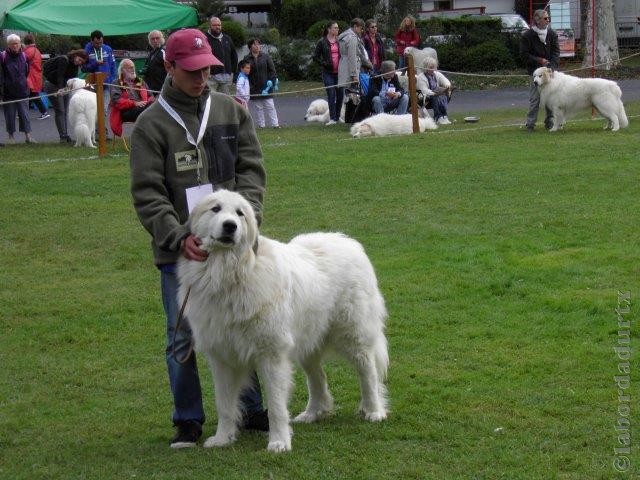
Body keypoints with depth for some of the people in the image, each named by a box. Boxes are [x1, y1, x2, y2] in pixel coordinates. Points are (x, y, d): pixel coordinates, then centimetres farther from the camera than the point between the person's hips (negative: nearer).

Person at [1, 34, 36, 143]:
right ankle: (11, 135, 16)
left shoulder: (24, 56, 5)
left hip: (22, 91, 2)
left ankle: (28, 135, 2)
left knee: (24, 114, 1)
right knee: (10, 115, 5)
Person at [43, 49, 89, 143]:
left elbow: (73, 78, -4)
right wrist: (60, 89, -41)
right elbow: (60, 75, -30)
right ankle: (63, 136, -16)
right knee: (60, 111, -13)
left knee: (65, 111, 3)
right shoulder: (63, 60, -21)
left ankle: (65, 136, 4)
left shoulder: (75, 65, 3)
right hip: (52, 85, -8)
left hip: (64, 86, 8)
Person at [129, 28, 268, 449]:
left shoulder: (232, 111, 7)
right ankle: (188, 421, 15)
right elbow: (147, 193, -8)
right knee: (183, 337, 3)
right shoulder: (151, 124, -3)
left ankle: (251, 409, 24)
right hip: (178, 250, -3)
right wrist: (178, 237, -20)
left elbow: (251, 168, 6)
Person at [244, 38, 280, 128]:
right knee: (257, 107, 4)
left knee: (270, 106, 1)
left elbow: (272, 70, 5)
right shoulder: (247, 59, 0)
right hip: (254, 89, 0)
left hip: (265, 86, 0)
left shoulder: (265, 56, 3)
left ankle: (275, 124, 3)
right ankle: (261, 125, 10)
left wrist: (271, 81, -6)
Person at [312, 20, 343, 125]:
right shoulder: (322, 42, -2)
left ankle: (337, 117, 19)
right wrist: (324, 63, -9)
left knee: (340, 94, 4)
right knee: (331, 95, -6)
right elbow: (315, 56, 2)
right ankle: (332, 118, -2)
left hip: (339, 72, 3)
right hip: (328, 72, -3)